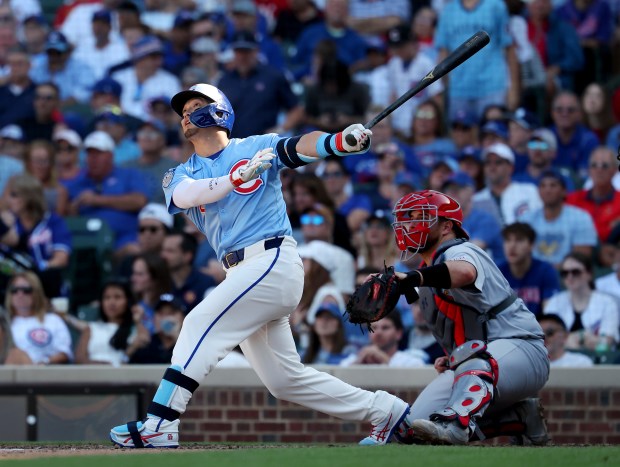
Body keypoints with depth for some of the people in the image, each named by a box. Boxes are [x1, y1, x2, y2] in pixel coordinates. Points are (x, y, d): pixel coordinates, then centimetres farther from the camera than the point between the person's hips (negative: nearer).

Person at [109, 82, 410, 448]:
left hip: (274, 260, -7)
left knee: (201, 323, -20)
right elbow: (184, 196, -8)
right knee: (285, 379, 8)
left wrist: (340, 141, -34)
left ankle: (160, 424, -24)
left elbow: (301, 147, -13)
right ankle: (385, 411, 19)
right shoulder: (182, 175, 15)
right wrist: (237, 177, -24)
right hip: (241, 273, 7)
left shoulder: (257, 147, 5)